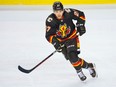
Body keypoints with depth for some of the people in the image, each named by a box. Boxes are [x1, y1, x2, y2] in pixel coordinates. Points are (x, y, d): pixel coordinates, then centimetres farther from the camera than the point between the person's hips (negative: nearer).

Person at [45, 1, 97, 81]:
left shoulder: (68, 12, -20)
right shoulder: (50, 20, -20)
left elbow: (80, 15, -3)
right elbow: (49, 35, -19)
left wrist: (80, 25, -10)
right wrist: (55, 42, -32)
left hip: (72, 37, -2)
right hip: (61, 41, 2)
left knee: (72, 55, -19)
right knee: (72, 59, -3)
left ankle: (79, 72, 4)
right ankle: (88, 66, 15)